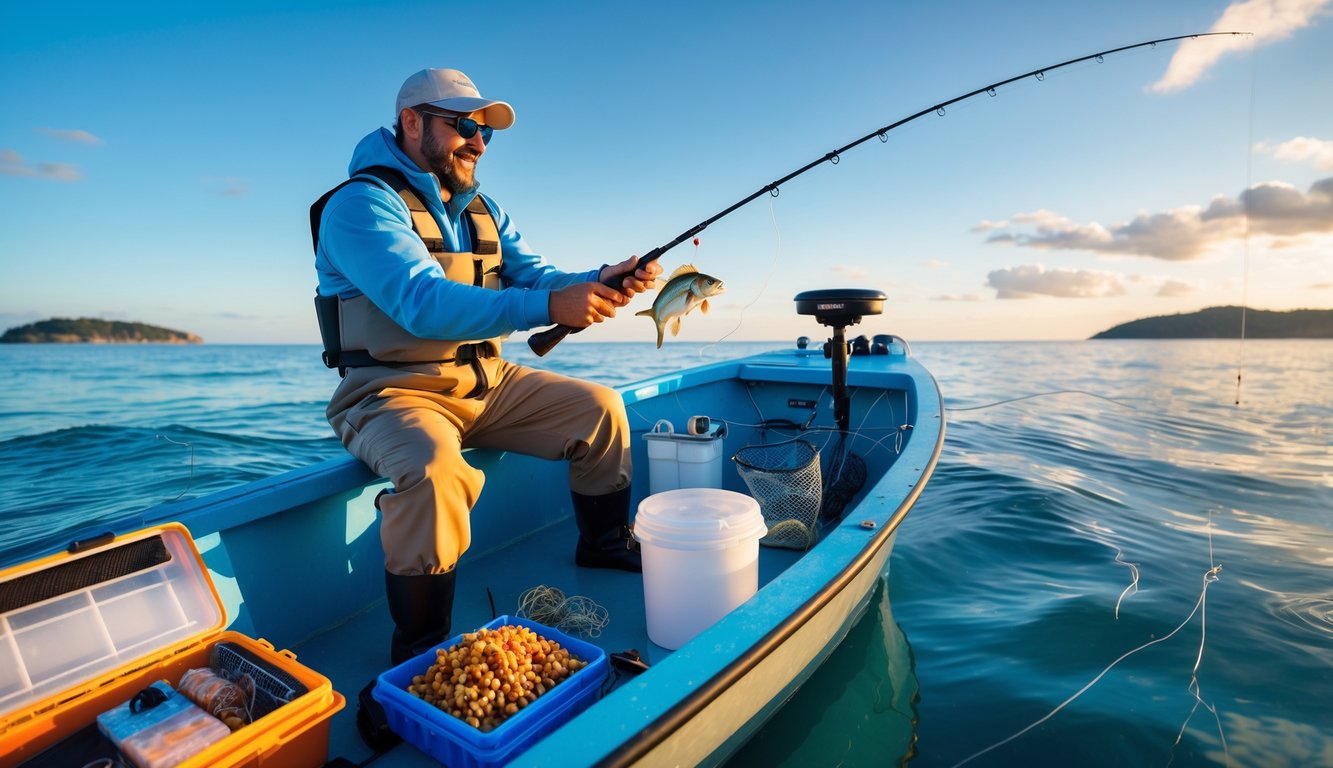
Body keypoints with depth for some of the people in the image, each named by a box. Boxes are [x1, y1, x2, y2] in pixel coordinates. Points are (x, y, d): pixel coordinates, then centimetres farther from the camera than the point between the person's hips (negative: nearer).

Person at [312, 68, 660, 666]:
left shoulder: (483, 211, 14)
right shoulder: (362, 202, -12)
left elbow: (533, 276, 5)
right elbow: (423, 303, -28)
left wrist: (601, 282, -16)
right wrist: (549, 307, -38)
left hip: (485, 383, 8)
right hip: (394, 390, -7)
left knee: (600, 407, 2)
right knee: (433, 469, -37)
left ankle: (606, 545, 21)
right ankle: (419, 656, -16)